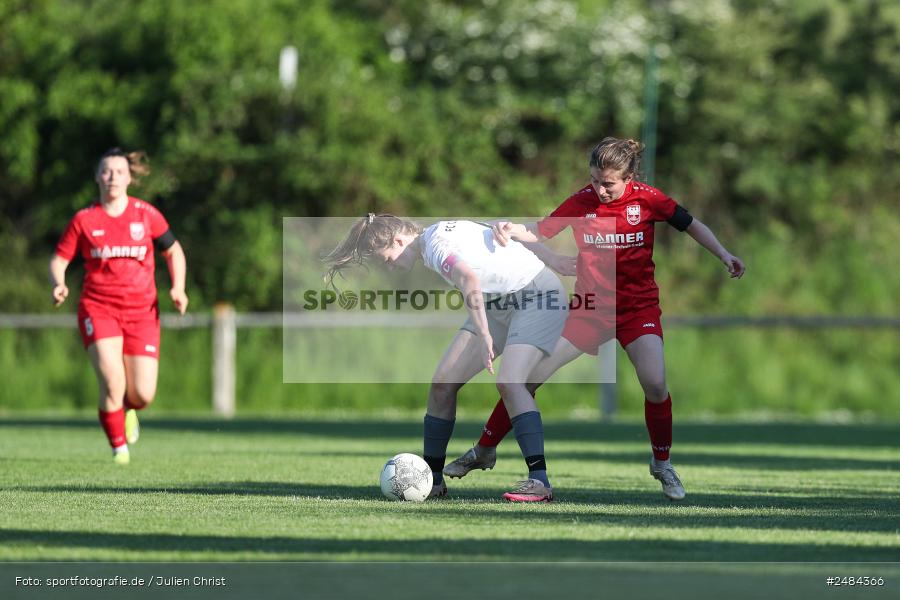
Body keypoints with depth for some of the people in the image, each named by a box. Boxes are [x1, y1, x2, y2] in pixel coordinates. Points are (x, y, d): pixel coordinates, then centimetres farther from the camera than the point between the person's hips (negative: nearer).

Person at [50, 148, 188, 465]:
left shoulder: (147, 215, 3)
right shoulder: (84, 220, 1)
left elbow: (174, 251, 14)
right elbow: (58, 260, 6)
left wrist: (178, 288, -2)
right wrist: (58, 285, -16)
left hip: (141, 311, 1)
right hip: (98, 308, -1)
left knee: (143, 396, -6)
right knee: (112, 384, -20)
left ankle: (128, 409, 33)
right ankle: (119, 447, 3)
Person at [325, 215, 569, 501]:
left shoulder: (435, 245, -25)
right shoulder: (437, 234, 3)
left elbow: (470, 279, -43)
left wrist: (484, 336, -48)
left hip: (539, 297, -10)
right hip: (497, 302, 10)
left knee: (508, 381, -29)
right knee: (443, 382, 0)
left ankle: (539, 481, -29)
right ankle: (432, 480, 8)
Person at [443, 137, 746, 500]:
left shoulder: (647, 199, -10)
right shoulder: (582, 202, -7)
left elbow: (691, 225, 3)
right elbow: (538, 233, -4)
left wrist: (725, 256, -6)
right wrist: (510, 229, -24)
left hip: (638, 307, -2)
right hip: (590, 307, 2)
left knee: (654, 384, -24)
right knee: (529, 377, -4)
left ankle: (662, 464, 0)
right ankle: (483, 452, 13)